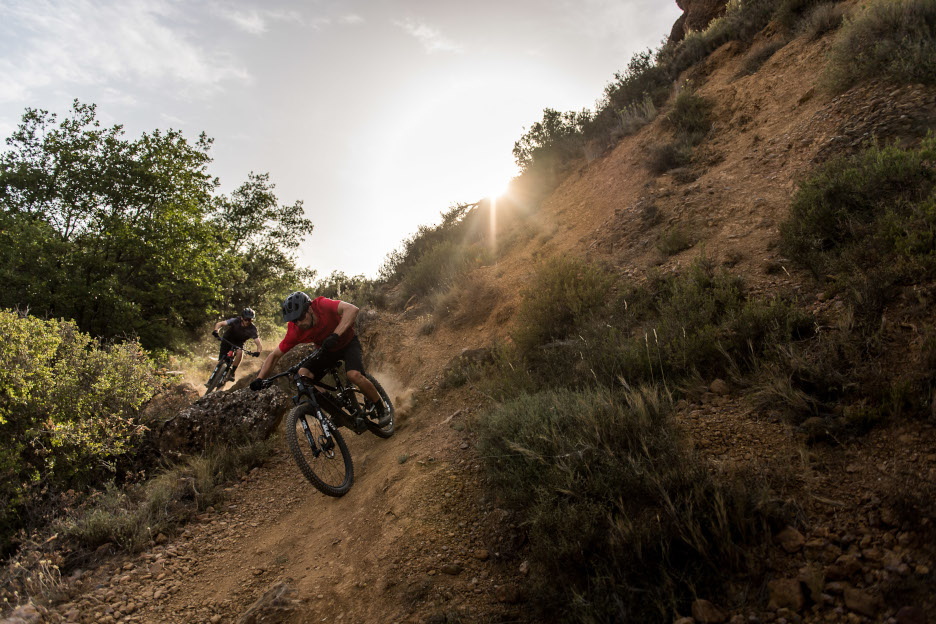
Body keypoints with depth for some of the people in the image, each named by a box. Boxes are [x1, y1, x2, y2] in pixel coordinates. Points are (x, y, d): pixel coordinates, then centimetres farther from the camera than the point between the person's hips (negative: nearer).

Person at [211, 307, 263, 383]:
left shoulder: (252, 329, -25)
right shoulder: (235, 321, -25)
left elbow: (259, 344, -29)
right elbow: (219, 324, -27)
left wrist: (258, 351, -50)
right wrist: (216, 331, -48)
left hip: (239, 343, 0)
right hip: (227, 340, 0)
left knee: (240, 352, -33)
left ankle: (232, 372, -16)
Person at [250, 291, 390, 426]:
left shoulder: (321, 305, -32)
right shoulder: (295, 331, -20)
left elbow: (352, 309, -46)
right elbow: (275, 355, -12)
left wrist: (335, 335, -56)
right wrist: (259, 379, -25)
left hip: (348, 342, -4)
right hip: (326, 350, 4)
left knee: (354, 375, -29)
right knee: (303, 374, -18)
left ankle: (381, 410, -7)